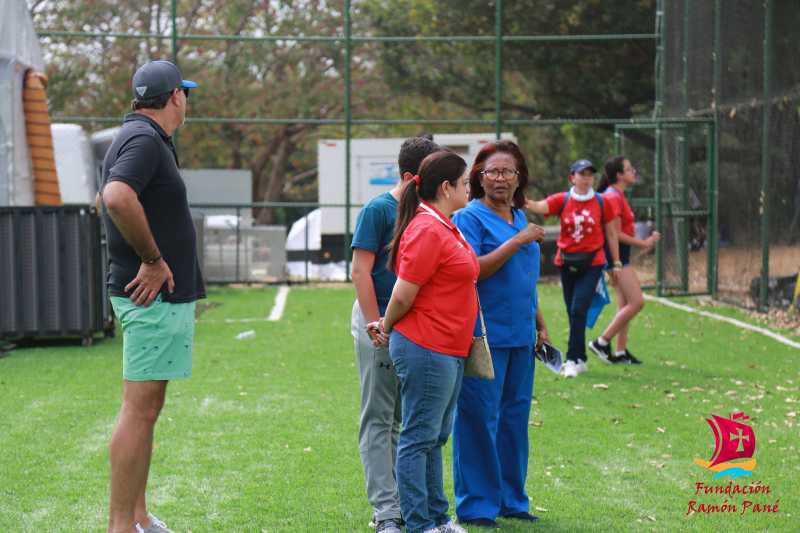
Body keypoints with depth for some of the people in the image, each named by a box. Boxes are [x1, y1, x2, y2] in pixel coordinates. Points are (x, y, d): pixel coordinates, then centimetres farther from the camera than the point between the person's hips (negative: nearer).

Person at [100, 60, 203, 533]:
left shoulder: (143, 136, 17)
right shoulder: (144, 139, -14)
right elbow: (117, 197, -33)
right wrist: (153, 260, -22)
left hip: (164, 294, 11)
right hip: (154, 297, -11)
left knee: (148, 407, 14)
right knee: (140, 409, -9)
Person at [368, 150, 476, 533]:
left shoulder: (444, 227, 15)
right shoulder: (427, 230, -18)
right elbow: (402, 296, -18)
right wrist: (387, 329, -2)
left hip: (450, 351, 10)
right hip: (426, 350, -10)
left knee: (435, 437, 17)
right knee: (419, 439, -2)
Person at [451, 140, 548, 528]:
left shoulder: (520, 218, 16)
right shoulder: (470, 217, -7)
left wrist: (540, 323, 25)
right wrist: (516, 242, -20)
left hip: (520, 337, 7)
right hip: (484, 336, -7)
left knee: (515, 416, 12)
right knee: (479, 419, -4)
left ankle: (511, 499, 22)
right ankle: (476, 506, 4)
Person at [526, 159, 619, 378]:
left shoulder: (602, 202, 0)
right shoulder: (562, 200, 0)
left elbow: (611, 234, 8)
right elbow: (539, 207, -18)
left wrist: (616, 263, 9)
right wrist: (525, 201, -39)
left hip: (592, 264, -2)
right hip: (567, 263, 2)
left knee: (578, 310, -14)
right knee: (573, 313, 8)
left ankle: (572, 360, -9)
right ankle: (581, 360, 20)